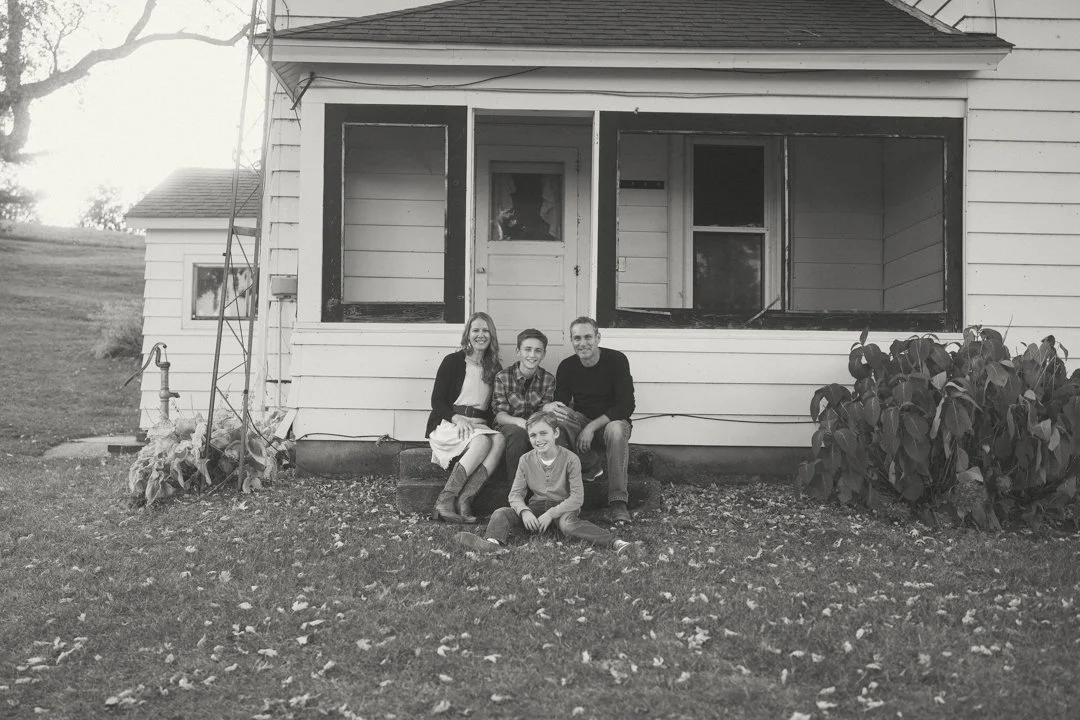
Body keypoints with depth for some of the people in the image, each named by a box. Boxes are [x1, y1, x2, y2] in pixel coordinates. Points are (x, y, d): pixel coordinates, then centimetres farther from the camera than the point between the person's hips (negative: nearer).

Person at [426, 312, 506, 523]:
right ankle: (445, 501, -34)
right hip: (447, 425, -4)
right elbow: (436, 401, -1)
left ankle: (463, 500, -37)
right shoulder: (453, 361, 4)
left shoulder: (495, 368, 16)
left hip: (479, 426, 4)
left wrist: (481, 421, -6)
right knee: (482, 441, -35)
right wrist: (457, 418, -18)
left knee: (498, 440, -31)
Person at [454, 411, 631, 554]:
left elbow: (577, 497, -12)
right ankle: (492, 541, -45)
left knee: (568, 524, -38)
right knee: (501, 513, -18)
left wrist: (551, 513, -21)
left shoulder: (570, 459, -9)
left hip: (562, 508, -4)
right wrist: (524, 511, -20)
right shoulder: (526, 460, 2)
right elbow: (515, 494, 3)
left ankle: (613, 543, -52)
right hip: (536, 507, 4)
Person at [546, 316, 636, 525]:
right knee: (559, 417, -28)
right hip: (582, 422, 3)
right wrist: (549, 407, -32)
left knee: (616, 430, -38)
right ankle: (591, 466, -11)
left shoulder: (617, 360, -13)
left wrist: (593, 426, -26)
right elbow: (561, 404, -5)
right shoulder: (567, 367, -3)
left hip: (611, 421, -3)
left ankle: (618, 502, -34)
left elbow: (626, 406, -17)